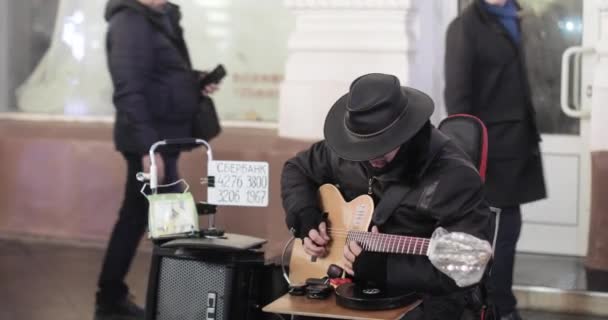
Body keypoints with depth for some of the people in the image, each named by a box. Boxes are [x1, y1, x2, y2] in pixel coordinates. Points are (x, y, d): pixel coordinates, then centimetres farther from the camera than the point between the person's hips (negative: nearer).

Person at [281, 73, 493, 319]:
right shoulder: (348, 150, -1)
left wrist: (382, 266, -29)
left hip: (421, 295, -5)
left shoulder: (454, 177, -21)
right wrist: (306, 220, -1)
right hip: (353, 286, 5)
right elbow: (297, 169, 18)